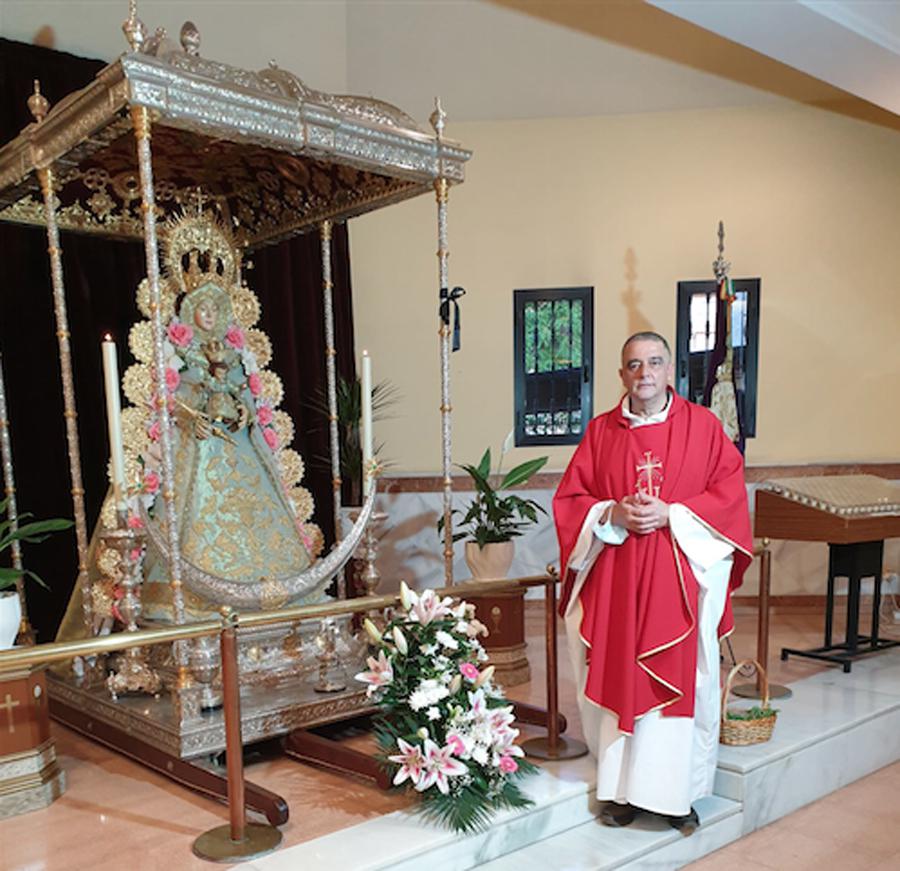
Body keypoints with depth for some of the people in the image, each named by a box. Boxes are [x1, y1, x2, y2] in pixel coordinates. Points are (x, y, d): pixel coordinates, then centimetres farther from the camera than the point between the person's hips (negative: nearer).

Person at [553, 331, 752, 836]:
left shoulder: (702, 425, 3)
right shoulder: (600, 431, 7)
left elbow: (730, 490, -1)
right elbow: (570, 499, 7)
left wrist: (670, 514, -13)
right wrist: (613, 513, -12)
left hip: (682, 575, -1)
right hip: (615, 579, 1)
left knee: (681, 682, 3)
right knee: (618, 678, 5)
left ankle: (677, 792, 18)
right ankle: (622, 788, 19)